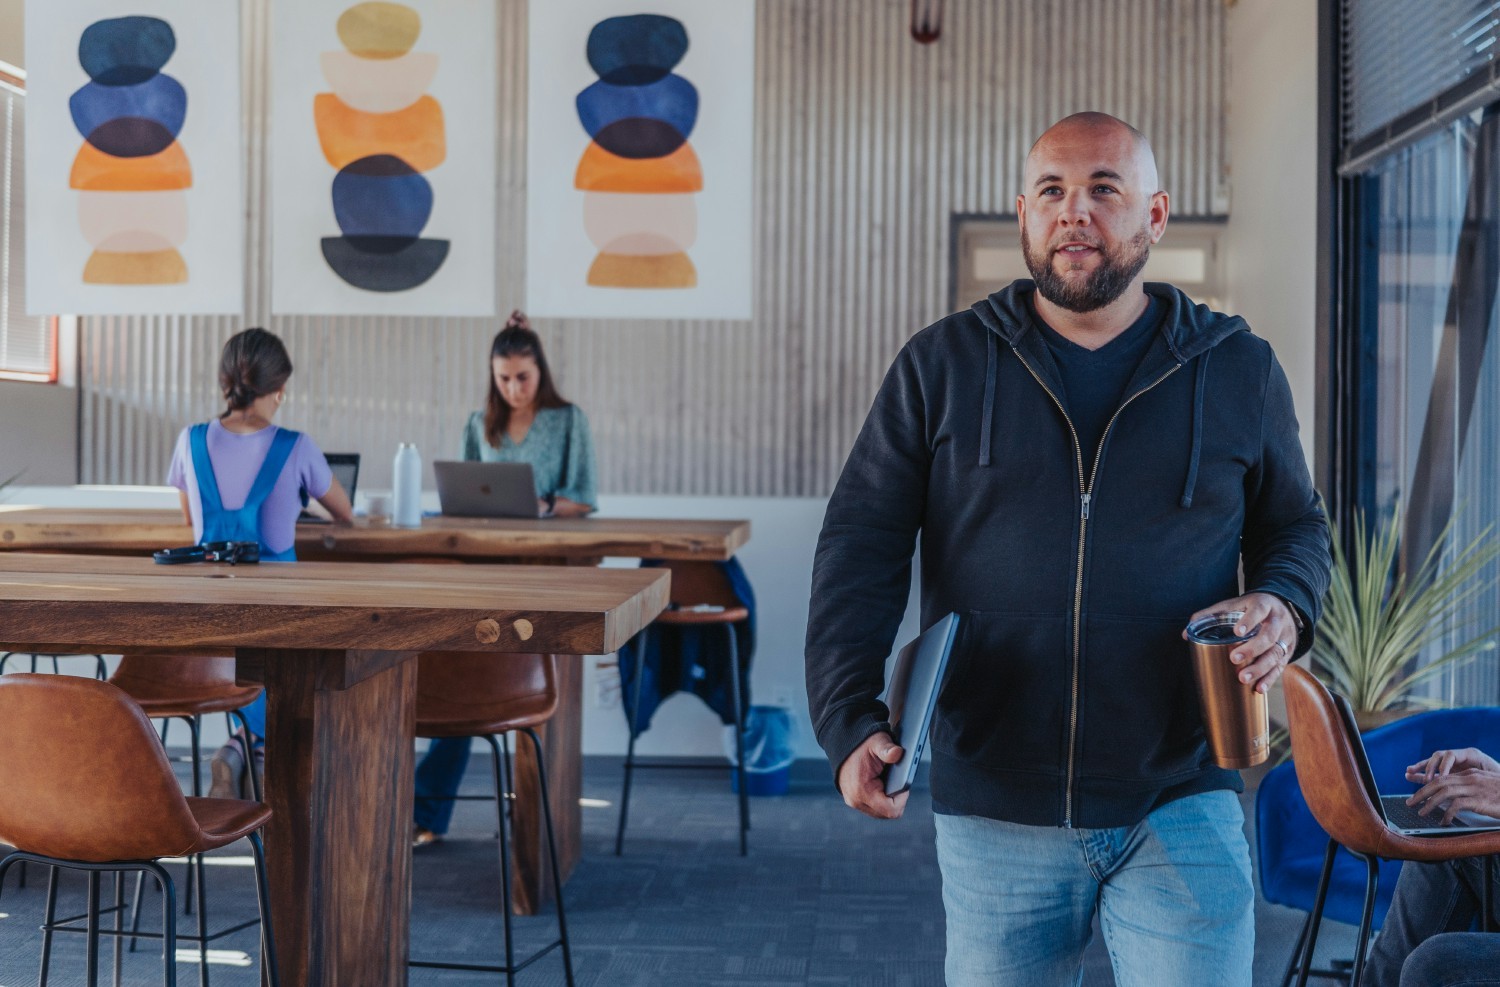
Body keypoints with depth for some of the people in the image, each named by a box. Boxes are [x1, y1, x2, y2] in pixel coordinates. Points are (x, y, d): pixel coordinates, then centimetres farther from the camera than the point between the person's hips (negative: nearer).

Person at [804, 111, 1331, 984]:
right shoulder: (941, 365, 3)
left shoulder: (1239, 371, 6)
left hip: (1180, 806, 0)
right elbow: (863, 544, 0)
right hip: (995, 812, 0)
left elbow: (1296, 524, 17)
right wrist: (850, 717, -13)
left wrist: (1284, 607, -7)